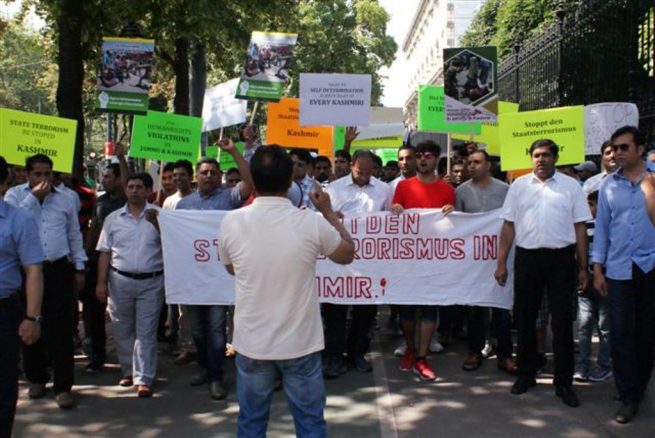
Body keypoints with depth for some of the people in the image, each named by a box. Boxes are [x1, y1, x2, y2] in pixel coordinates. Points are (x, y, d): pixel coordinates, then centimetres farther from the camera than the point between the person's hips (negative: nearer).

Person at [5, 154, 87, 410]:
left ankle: (63, 386, 1)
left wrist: (79, 268, 11)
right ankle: (36, 378, 27)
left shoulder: (64, 199, 10)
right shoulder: (14, 195, 4)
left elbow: (74, 235, 14)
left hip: (59, 270, 0)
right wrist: (33, 196, -12)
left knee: (61, 329, -3)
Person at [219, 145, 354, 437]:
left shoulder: (231, 222, -10)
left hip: (251, 344, 2)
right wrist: (328, 212, 16)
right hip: (300, 345, -1)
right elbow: (348, 254, 5)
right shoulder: (312, 223, -15)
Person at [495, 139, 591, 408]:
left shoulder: (571, 186, 4)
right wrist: (501, 263, 3)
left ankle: (563, 383, 12)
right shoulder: (519, 185, 7)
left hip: (561, 258, -1)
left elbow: (580, 228, 4)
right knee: (524, 319, 9)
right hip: (527, 257, 1)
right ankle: (526, 375, 24)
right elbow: (509, 225, 6)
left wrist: (583, 267, 0)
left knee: (562, 322, 2)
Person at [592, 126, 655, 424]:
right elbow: (601, 227, 9)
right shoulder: (608, 185, 6)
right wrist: (597, 269, 6)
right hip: (619, 269, 1)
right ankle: (629, 396, 10)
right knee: (620, 333, 0)